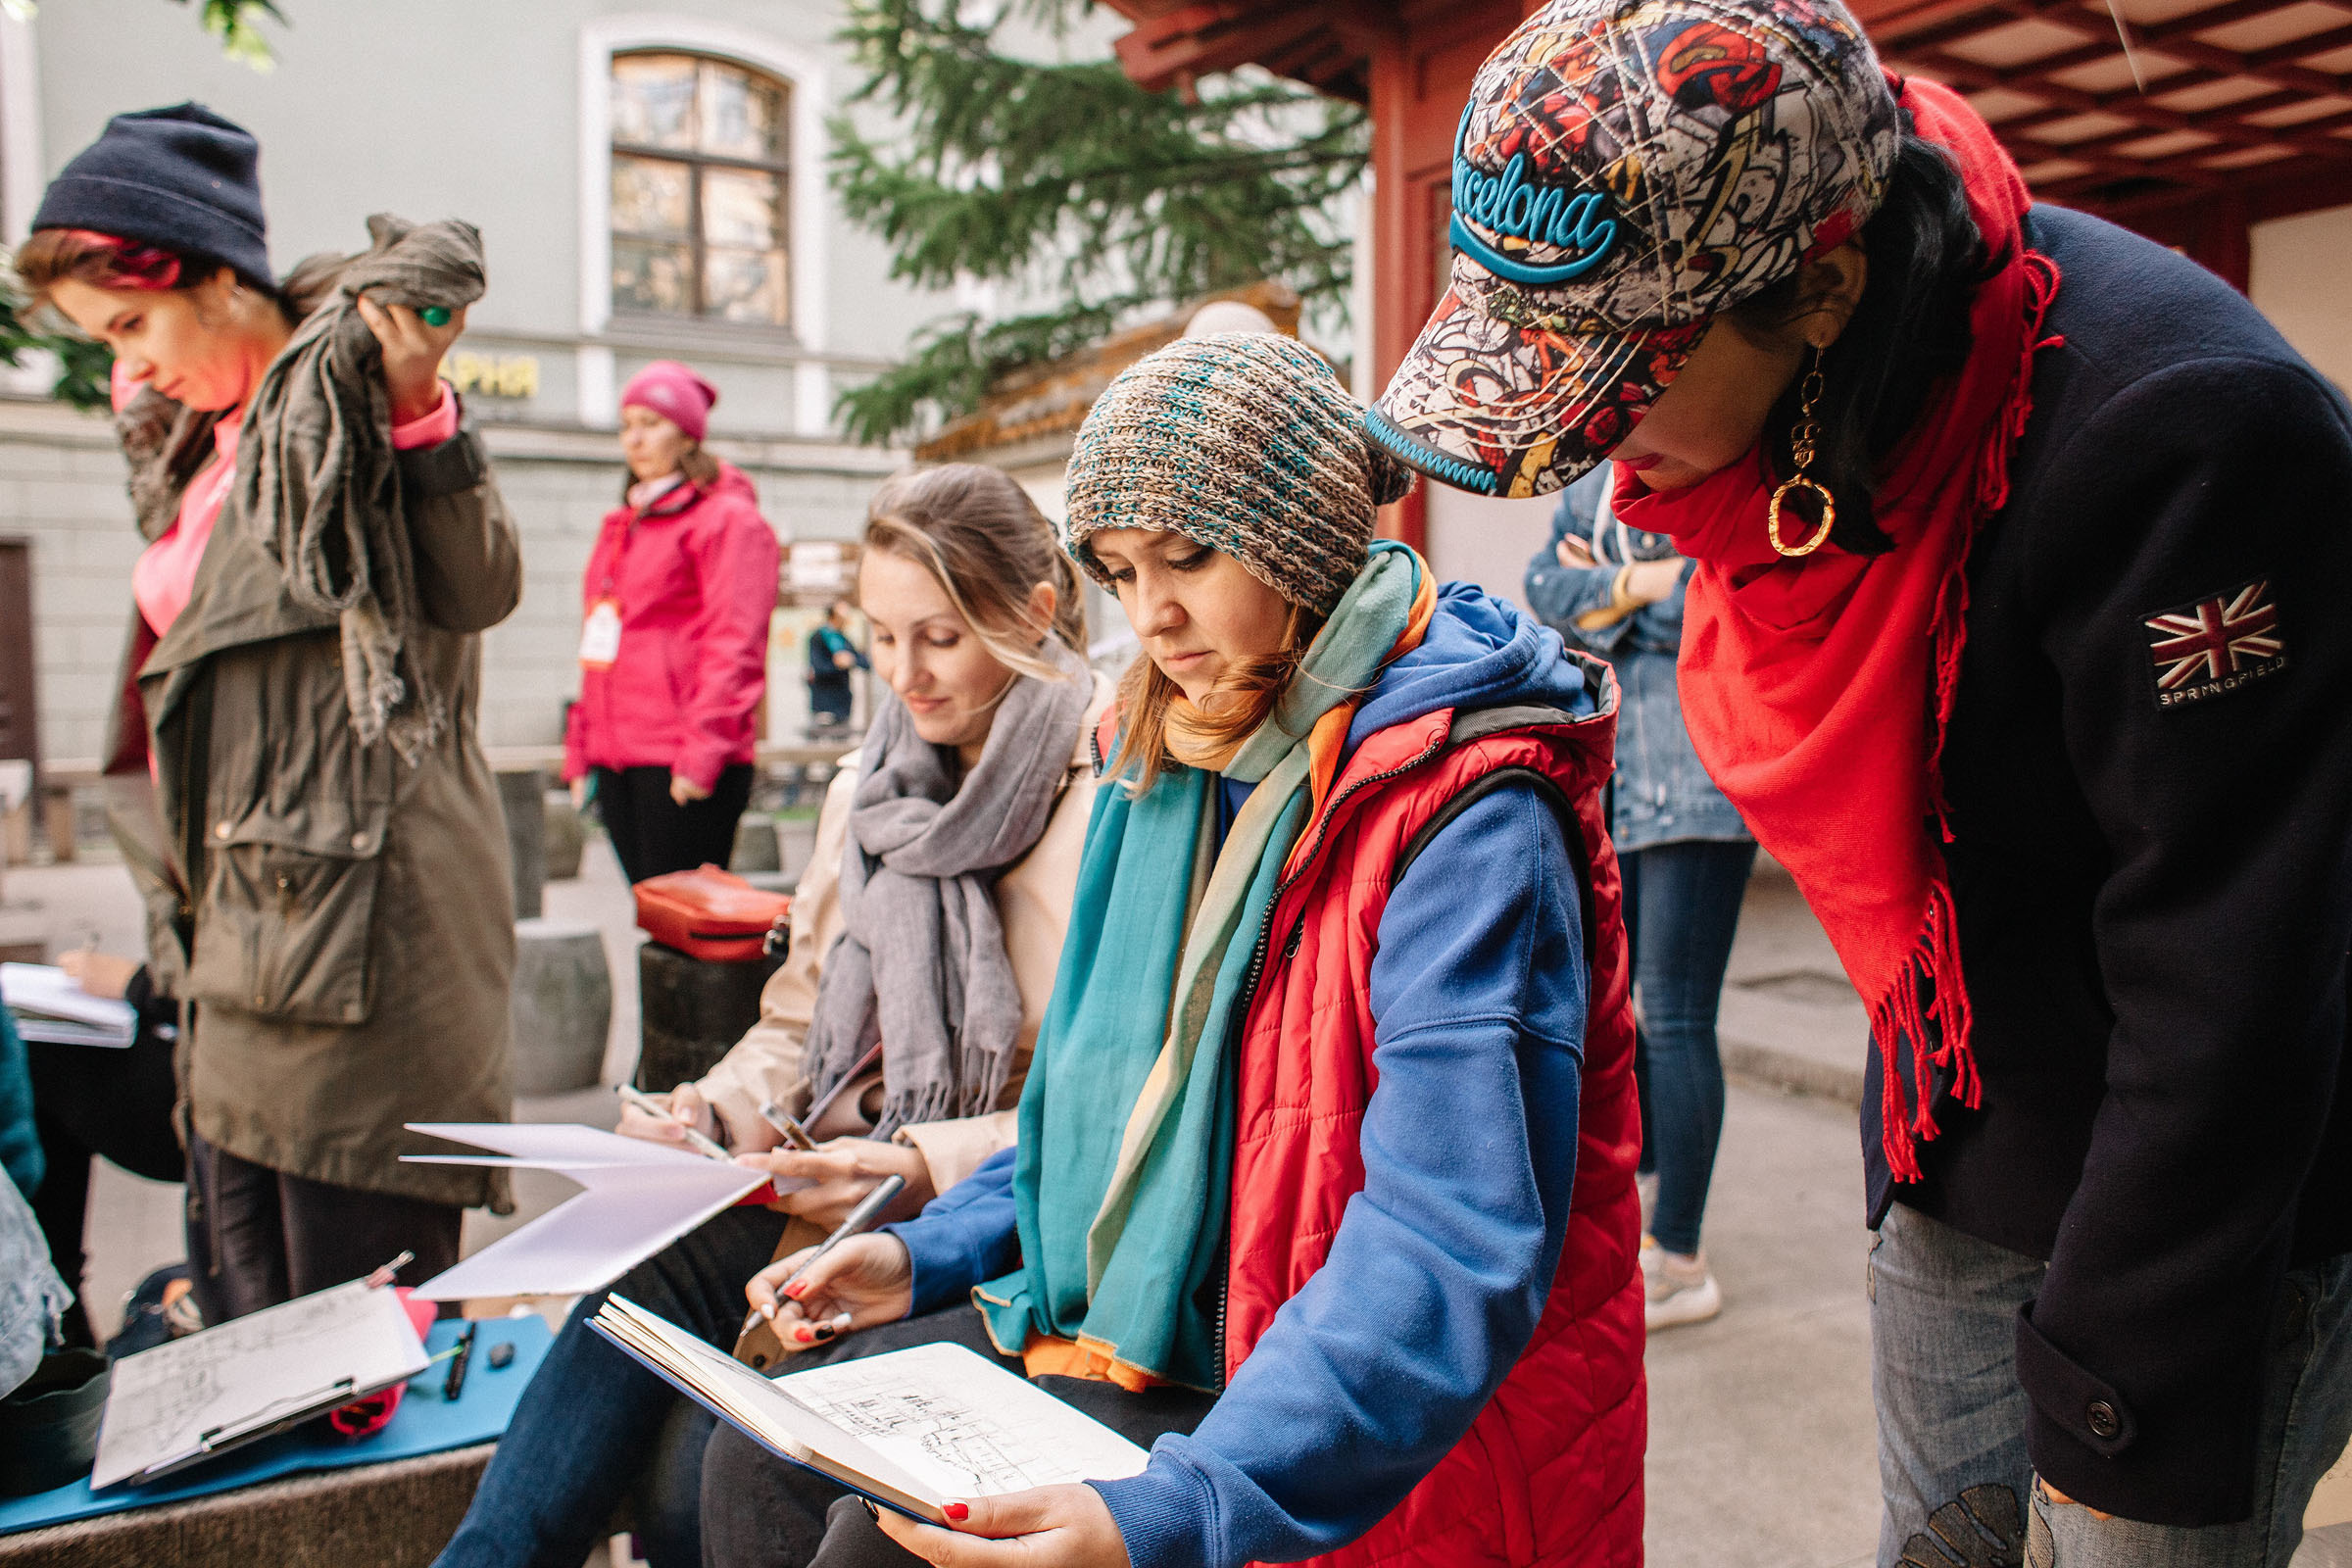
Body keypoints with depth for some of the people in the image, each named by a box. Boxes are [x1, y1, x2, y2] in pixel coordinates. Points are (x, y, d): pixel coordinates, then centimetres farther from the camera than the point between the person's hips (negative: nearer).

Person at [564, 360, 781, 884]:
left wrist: (702, 752, -18)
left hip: (683, 767, -8)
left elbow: (733, 647, -11)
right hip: (616, 760, 8)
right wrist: (580, 748, 18)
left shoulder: (728, 518, -2)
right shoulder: (621, 526, 23)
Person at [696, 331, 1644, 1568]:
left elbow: (1452, 1249, -29)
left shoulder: (1466, 816, -21)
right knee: (765, 1460, 1)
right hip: (1130, 1326, 8)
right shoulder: (1181, 755, 6)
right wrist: (935, 1254, 6)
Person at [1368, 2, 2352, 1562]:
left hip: (2226, 1204, -6)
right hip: (1956, 1153, 7)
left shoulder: (2181, 431, -30)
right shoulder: (1776, 429, -7)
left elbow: (2226, 998, -26)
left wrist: (2120, 1414, -18)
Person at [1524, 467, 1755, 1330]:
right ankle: (1648, 1173, 40)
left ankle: (1677, 1259, 7)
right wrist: (1640, 584, -12)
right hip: (1607, 779, 8)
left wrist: (1603, 593, -7)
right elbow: (1547, 586, 3)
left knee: (1675, 1015, -5)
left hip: (1698, 781, -8)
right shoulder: (1590, 486, 15)